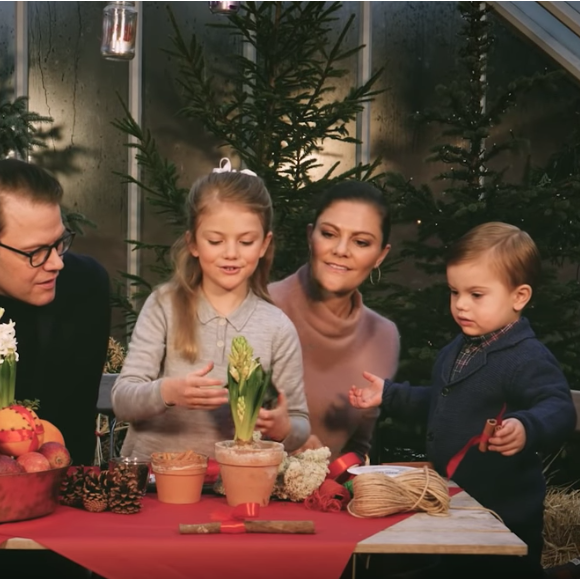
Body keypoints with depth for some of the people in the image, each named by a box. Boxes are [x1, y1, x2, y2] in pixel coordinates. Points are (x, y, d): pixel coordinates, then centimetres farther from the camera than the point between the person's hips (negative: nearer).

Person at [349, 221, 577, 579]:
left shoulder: (528, 358, -21)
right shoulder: (458, 350, 10)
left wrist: (527, 429, -50)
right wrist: (388, 394, 20)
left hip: (506, 515, -9)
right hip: (453, 506, 9)